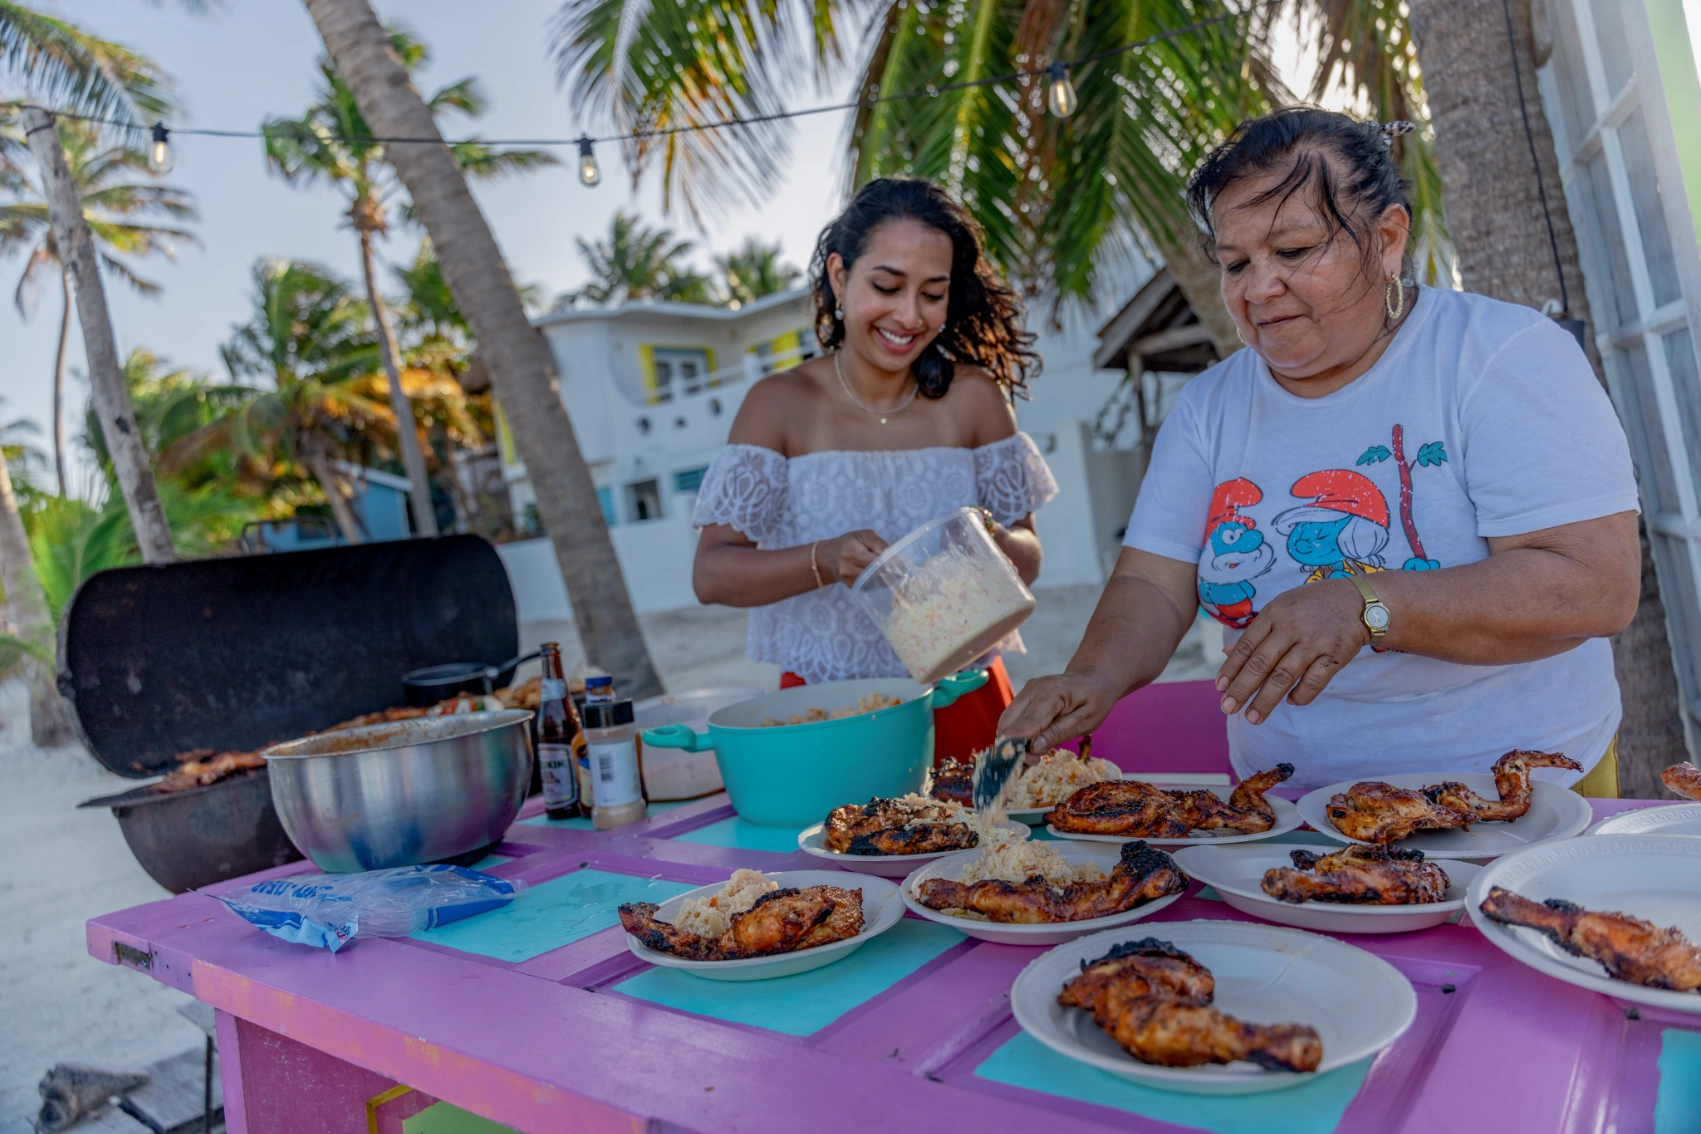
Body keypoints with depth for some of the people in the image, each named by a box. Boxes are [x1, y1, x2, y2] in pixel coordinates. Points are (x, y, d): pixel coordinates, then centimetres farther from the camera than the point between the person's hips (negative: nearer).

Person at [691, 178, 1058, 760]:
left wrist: (990, 541, -15)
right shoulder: (779, 404, -1)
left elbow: (1027, 563, 6)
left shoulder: (973, 397, 2)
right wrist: (825, 561, -22)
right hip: (826, 716, -1)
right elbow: (711, 573, -7)